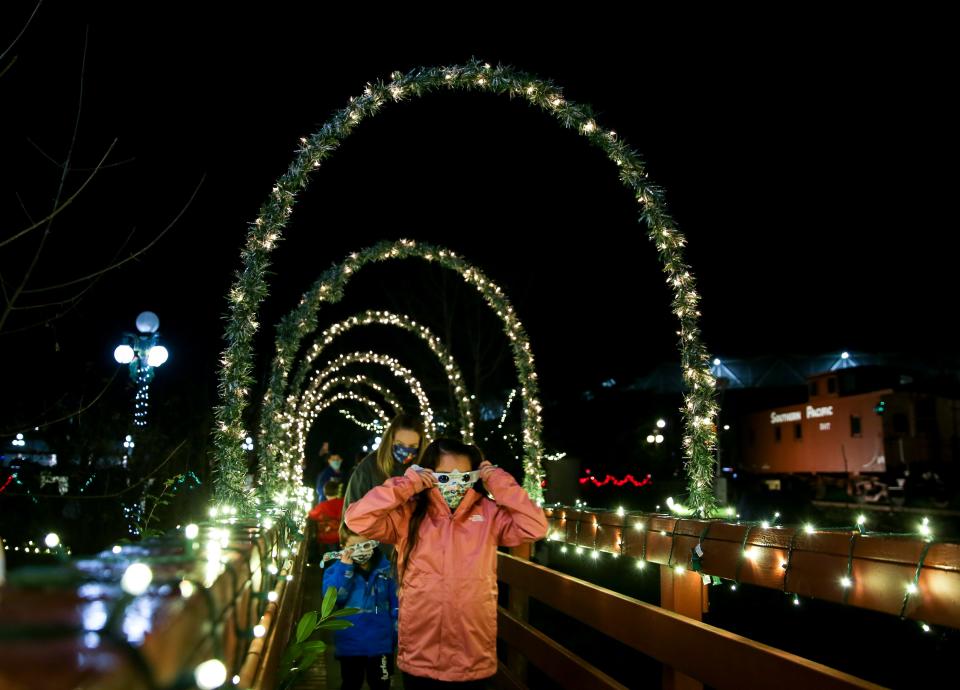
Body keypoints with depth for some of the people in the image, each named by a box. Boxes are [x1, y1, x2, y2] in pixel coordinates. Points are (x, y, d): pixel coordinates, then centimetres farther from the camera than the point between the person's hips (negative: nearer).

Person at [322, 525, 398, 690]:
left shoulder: (384, 567, -3)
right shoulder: (335, 570, -6)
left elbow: (395, 602, 3)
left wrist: (397, 630, -1)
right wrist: (345, 568, -24)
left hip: (380, 642, 1)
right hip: (350, 643, 0)